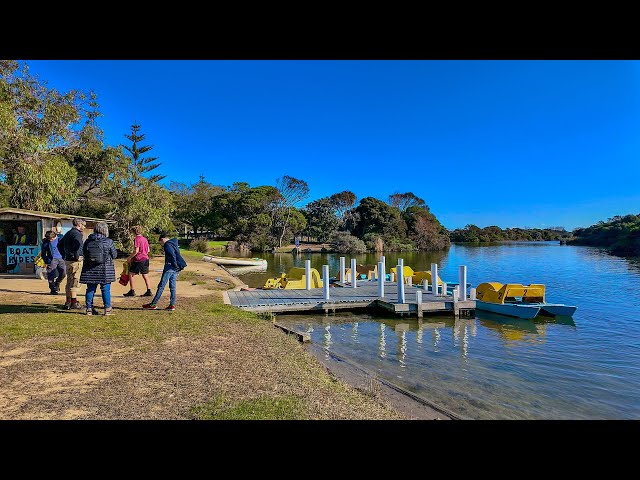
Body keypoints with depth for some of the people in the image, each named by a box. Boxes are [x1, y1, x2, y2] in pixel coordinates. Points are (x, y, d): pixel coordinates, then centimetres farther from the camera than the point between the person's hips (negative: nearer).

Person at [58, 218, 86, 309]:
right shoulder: (77, 233, -13)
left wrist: (64, 255, 21)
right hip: (75, 261, -9)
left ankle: (68, 302, 21)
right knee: (75, 282, -5)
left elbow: (59, 245, 24)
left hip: (68, 260, 9)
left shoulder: (68, 233, 16)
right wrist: (77, 257, -20)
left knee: (69, 282, 15)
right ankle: (74, 303, -1)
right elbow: (77, 245, -31)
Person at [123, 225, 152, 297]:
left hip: (138, 259, -7)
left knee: (131, 274, 5)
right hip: (146, 259, 7)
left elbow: (136, 251, -16)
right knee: (145, 275, 10)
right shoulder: (145, 239, 11)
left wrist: (130, 257, -6)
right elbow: (148, 250, 15)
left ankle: (132, 291, 5)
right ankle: (149, 291, 7)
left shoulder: (137, 239, -12)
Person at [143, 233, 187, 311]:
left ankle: (153, 304, 2)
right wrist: (178, 267, 12)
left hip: (169, 267, -9)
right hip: (175, 269, 9)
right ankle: (172, 305, 8)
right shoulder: (175, 245, 19)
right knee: (172, 286, 9)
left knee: (161, 286, -3)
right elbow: (178, 256, 16)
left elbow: (172, 255, -20)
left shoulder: (167, 245, -8)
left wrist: (176, 266, -16)